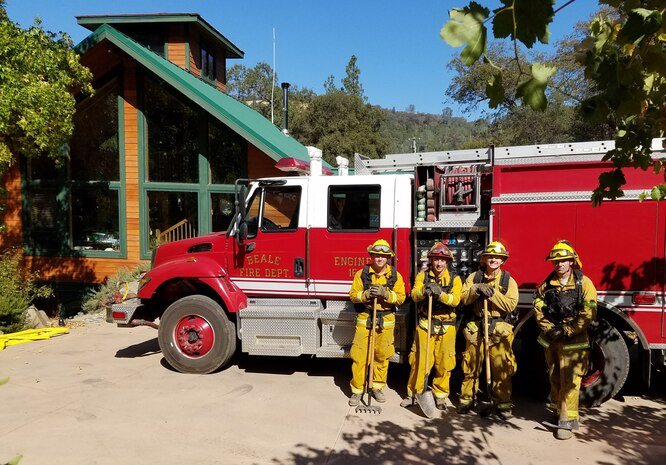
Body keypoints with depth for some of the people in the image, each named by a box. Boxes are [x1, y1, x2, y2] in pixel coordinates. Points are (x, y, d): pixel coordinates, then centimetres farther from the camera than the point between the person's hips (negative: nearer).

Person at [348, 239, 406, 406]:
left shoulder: (395, 276, 2)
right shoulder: (362, 273, 0)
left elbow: (400, 298, -4)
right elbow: (353, 295, -2)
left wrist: (385, 293, -19)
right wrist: (366, 294, -20)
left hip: (386, 322, 1)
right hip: (364, 319, -1)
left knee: (382, 356, 9)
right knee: (359, 356, -1)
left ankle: (377, 387, 25)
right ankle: (357, 390, 11)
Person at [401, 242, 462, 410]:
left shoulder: (454, 278, 2)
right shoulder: (423, 276, 4)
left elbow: (455, 300, -14)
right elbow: (415, 295, -11)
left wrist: (440, 293, -30)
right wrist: (424, 289, -32)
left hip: (446, 327, 0)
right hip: (425, 325, 0)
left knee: (443, 363, 5)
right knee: (419, 360, 1)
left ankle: (440, 395, 22)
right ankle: (413, 393, 16)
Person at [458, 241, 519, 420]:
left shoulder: (508, 280, 3)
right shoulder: (474, 277, 8)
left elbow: (510, 305, -10)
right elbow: (463, 298, 0)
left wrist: (492, 293, -18)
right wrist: (477, 289, -16)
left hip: (499, 331, -1)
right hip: (476, 329, 2)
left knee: (501, 369, -1)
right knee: (471, 367, 8)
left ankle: (503, 404, 12)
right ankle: (467, 399, 21)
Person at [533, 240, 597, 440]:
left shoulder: (583, 283, -8)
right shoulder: (547, 284, 4)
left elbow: (588, 314, -14)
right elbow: (539, 309, 5)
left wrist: (567, 331, -16)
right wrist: (549, 329, -8)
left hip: (573, 340, -4)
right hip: (551, 339, 5)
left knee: (569, 380, -7)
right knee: (554, 377, 16)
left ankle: (568, 421, -3)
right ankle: (556, 407, 33)